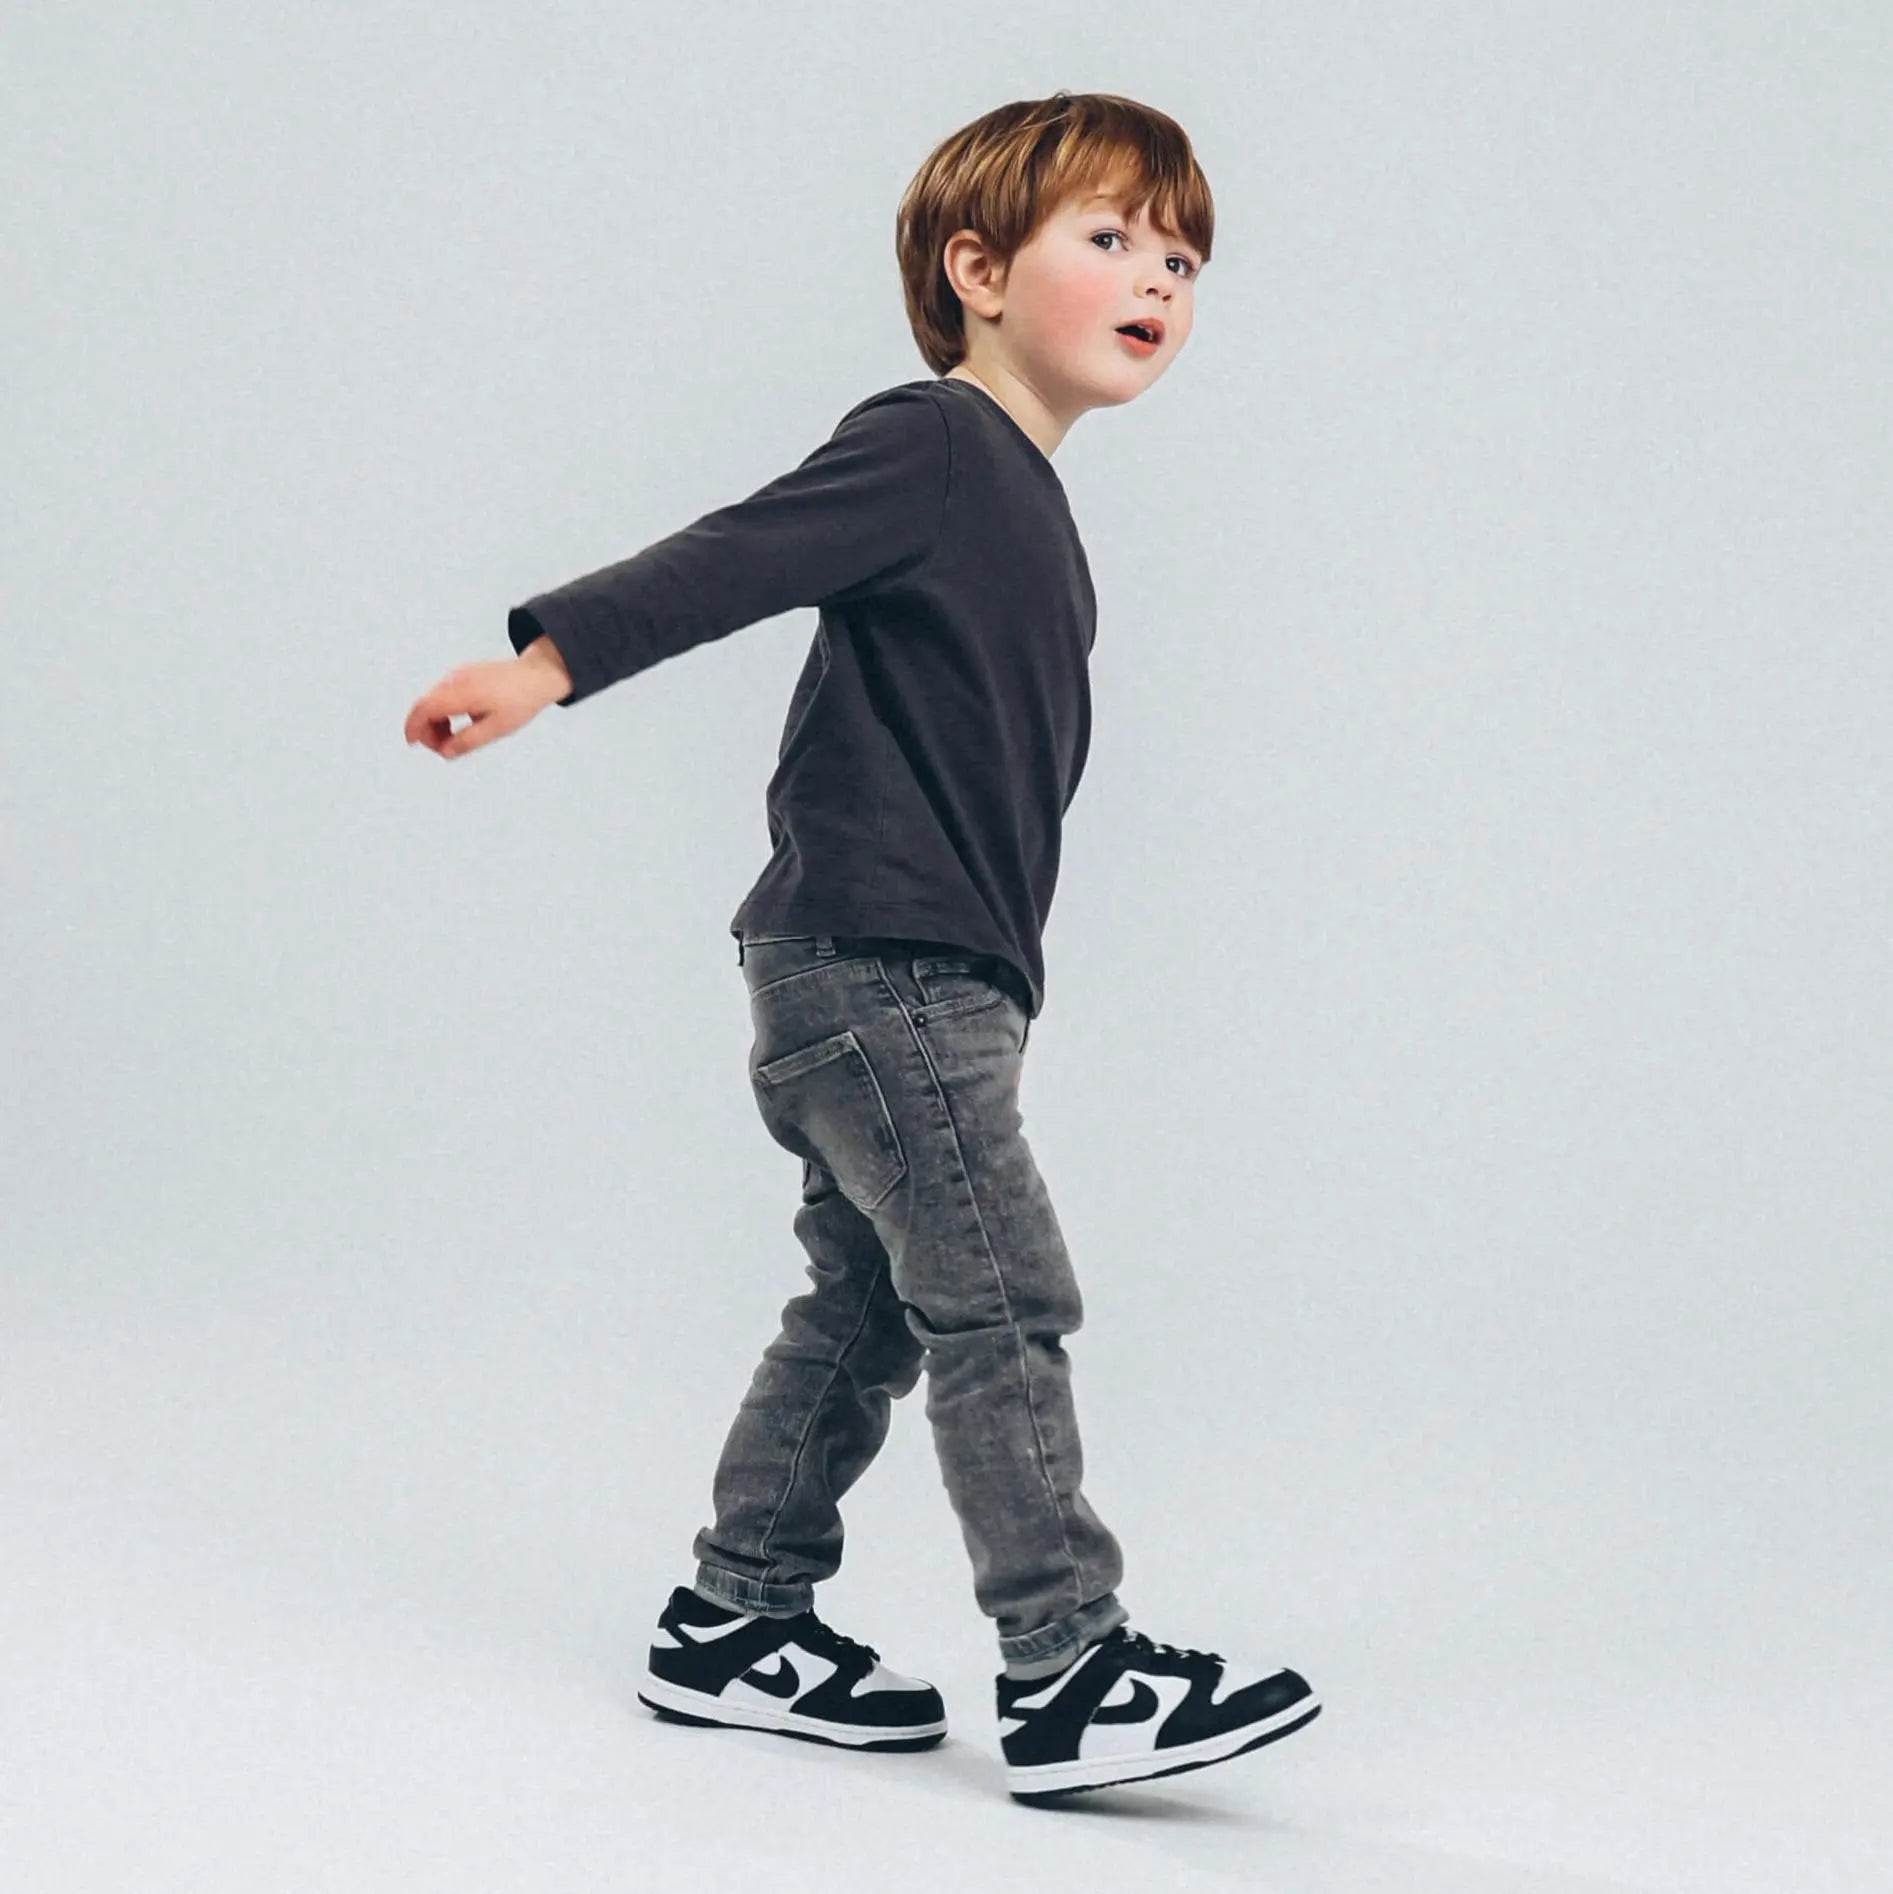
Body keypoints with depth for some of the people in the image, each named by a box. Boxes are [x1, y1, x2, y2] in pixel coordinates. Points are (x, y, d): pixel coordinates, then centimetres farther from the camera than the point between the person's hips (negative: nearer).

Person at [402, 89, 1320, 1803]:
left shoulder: (1024, 506, 18)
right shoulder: (930, 446, -10)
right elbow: (726, 561, -19)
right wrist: (547, 661, -29)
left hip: (927, 977, 10)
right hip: (872, 961, -10)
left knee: (867, 1311, 14)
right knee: (1001, 1303, -9)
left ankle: (737, 1623, 23)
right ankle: (1068, 1675, -6)